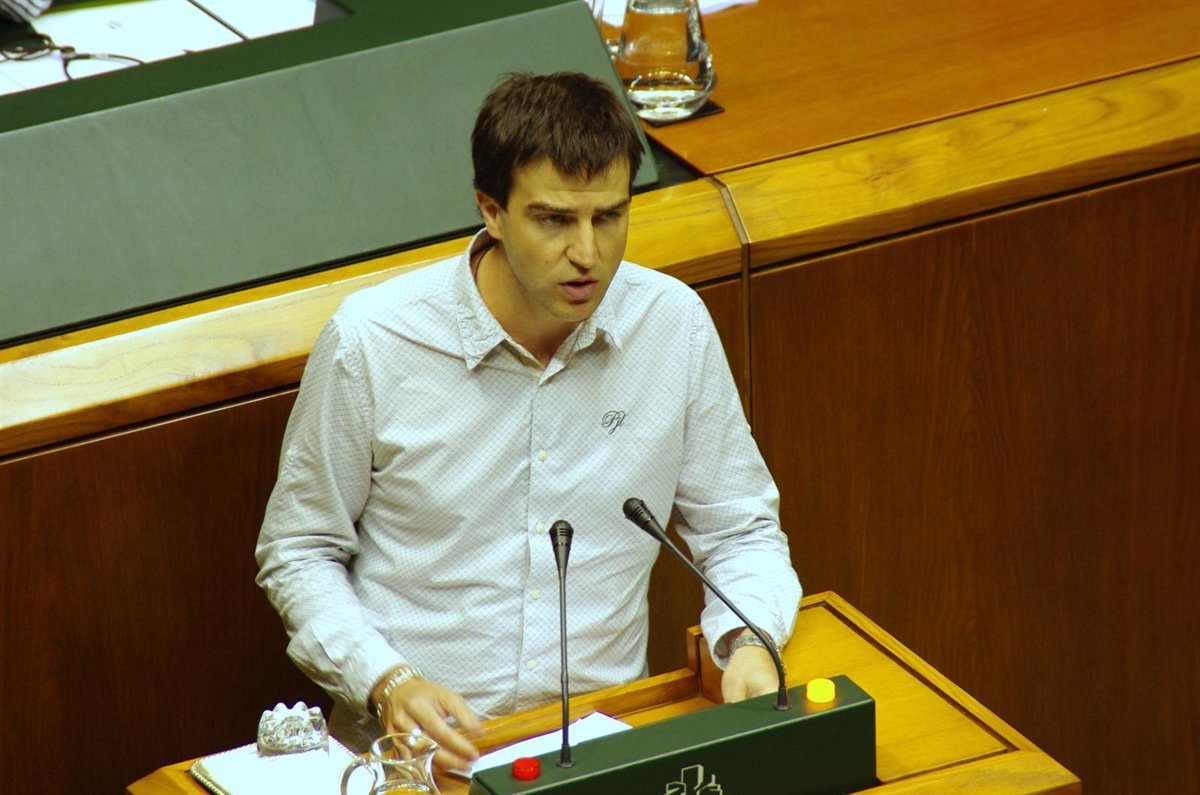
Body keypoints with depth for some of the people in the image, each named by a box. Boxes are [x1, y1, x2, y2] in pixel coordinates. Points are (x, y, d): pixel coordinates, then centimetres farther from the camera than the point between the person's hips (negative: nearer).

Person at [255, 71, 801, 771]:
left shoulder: (674, 325, 0)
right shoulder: (370, 343, -7)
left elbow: (741, 529, 12)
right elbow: (298, 554, 3)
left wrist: (748, 642, -8)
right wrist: (387, 681, -13)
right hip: (407, 737, -2)